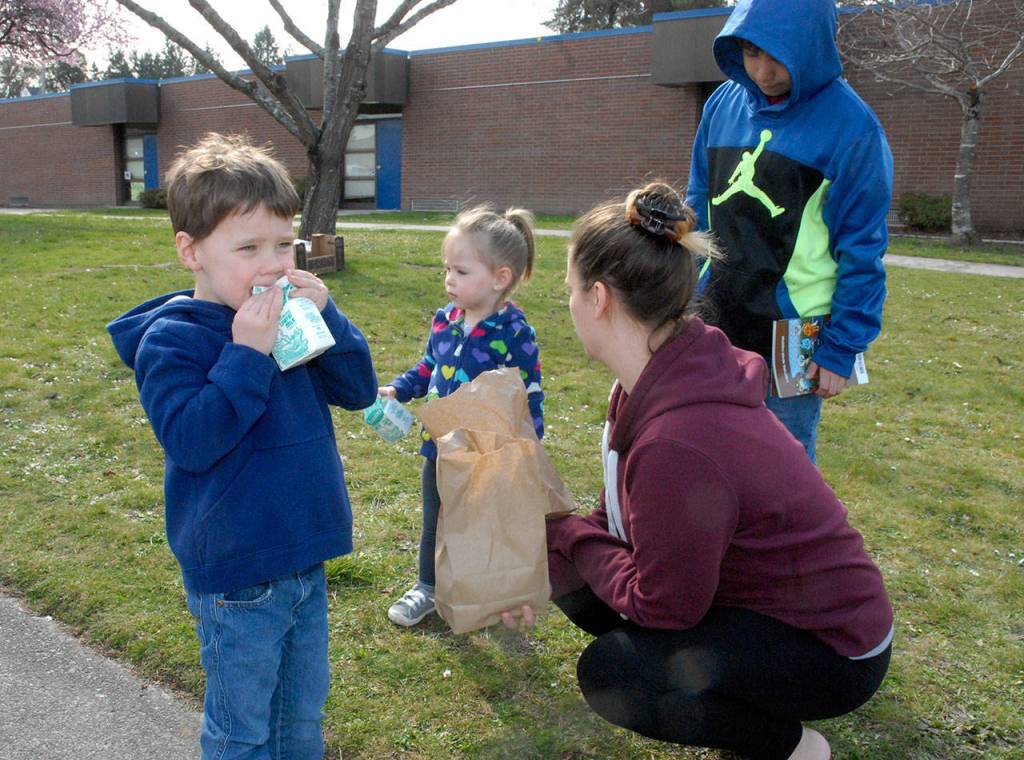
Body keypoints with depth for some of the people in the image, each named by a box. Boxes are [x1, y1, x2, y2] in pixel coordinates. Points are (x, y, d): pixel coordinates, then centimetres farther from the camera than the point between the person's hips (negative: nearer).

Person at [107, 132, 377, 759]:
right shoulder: (171, 339, -16)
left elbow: (359, 390, 0)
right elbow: (190, 441, -26)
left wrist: (327, 317, -13)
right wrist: (248, 354, -29)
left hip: (307, 559, 6)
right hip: (238, 578, -5)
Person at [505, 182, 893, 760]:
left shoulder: (678, 441, -37)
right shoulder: (662, 380, -7)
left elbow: (663, 606, -23)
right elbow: (620, 516, 5)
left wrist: (566, 534, -11)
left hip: (828, 647, -8)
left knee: (608, 673, -19)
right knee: (571, 573, 3)